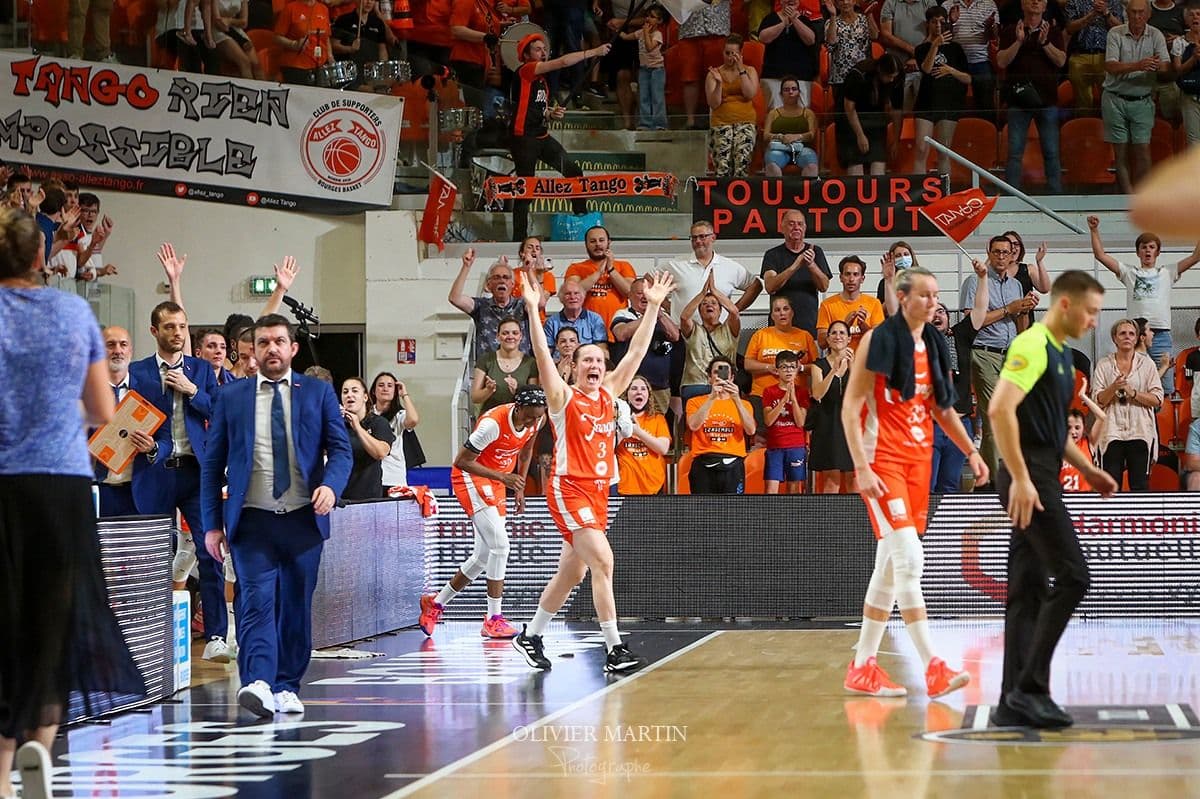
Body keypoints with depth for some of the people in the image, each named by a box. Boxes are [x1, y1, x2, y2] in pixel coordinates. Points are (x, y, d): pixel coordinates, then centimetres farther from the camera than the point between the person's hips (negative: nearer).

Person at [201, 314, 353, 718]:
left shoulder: (318, 392, 8)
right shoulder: (231, 397, 8)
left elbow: (340, 450, 4)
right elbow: (213, 464, 9)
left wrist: (331, 486, -17)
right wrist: (212, 524, 2)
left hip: (303, 518, 1)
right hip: (252, 520, -1)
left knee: (296, 606, 6)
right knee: (257, 601, -15)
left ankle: (287, 688, 15)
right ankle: (258, 684, -27)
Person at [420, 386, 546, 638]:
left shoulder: (536, 419, -8)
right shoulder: (493, 423, -31)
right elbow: (461, 462, -27)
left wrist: (519, 488, 11)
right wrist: (503, 477, -34)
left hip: (496, 482, 8)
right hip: (471, 478, -8)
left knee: (484, 556, 12)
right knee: (500, 544, -20)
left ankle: (436, 603, 29)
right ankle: (494, 619, -14)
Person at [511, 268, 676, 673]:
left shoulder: (608, 394, 11)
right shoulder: (563, 397, -4)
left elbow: (636, 352, 10)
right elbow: (543, 356, -17)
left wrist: (653, 306, 8)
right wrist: (532, 310, -26)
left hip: (598, 491, 7)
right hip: (569, 488, -7)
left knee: (570, 574, 14)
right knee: (602, 561, -18)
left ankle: (530, 637, 30)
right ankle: (615, 650, -19)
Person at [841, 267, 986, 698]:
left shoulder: (935, 346, 11)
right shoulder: (880, 340, -9)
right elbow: (850, 407, -11)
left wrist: (971, 452, 12)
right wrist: (862, 468, -19)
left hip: (919, 460, 7)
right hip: (883, 461, -7)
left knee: (890, 565, 9)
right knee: (909, 558, -16)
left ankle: (863, 666, 16)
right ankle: (932, 667, -19)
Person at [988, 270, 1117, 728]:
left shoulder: (1060, 354, 19)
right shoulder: (1033, 345, -11)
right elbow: (1001, 409, -23)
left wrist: (1086, 470, 23)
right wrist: (1021, 478, -26)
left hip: (1041, 480, 10)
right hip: (1029, 479, -10)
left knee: (1029, 591, 8)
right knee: (1072, 576, -12)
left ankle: (1015, 701, 9)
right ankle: (1028, 688, -10)